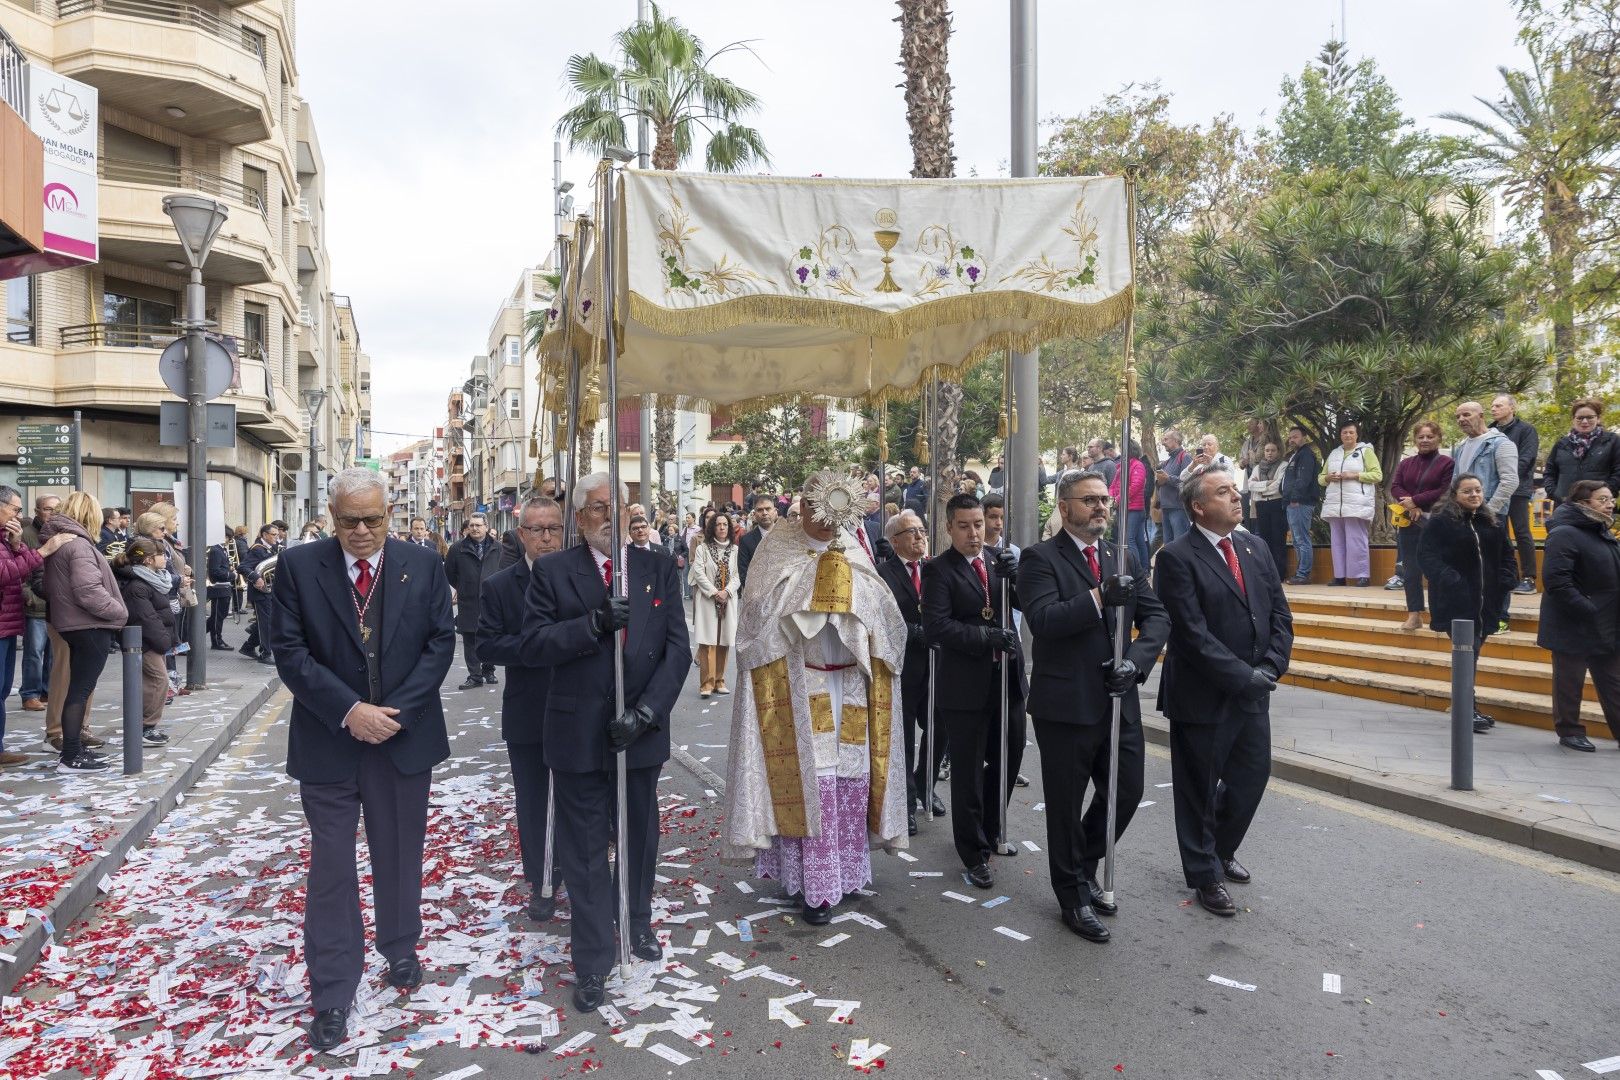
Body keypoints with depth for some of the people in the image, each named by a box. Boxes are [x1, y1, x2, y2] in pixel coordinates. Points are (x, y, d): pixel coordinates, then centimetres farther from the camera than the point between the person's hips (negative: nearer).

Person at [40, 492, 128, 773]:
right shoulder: (78, 545, -18)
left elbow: (51, 587, 18)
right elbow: (88, 592, -25)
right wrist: (119, 611, -14)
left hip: (74, 624, 10)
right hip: (90, 626, -10)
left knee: (78, 688, 16)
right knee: (81, 689, -4)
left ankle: (74, 748, 25)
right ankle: (71, 757, 1)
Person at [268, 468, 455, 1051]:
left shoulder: (423, 566, -1)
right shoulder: (298, 566, -5)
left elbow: (440, 642, -2)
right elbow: (289, 651, -8)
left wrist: (396, 711, -12)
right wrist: (349, 711, -17)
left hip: (405, 737, 2)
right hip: (328, 742, -1)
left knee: (400, 857, 17)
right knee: (331, 869, 5)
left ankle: (400, 950, 40)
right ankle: (332, 995, 18)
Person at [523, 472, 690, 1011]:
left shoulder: (658, 569, 3)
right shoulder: (552, 572, -2)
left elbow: (677, 648, -2)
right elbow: (533, 645, -11)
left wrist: (647, 710, -13)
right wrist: (594, 623, -25)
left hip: (641, 729, 2)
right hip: (578, 732, -2)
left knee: (639, 835, 18)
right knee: (585, 849, 6)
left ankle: (637, 922, 42)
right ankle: (592, 962, 18)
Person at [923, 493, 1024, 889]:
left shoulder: (998, 561, 8)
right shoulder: (939, 569, -9)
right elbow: (935, 627, -18)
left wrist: (1015, 574, -19)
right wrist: (987, 637, -24)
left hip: (1006, 678, 6)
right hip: (965, 685, -6)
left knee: (1008, 759, 18)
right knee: (968, 772, 5)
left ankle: (989, 831, 40)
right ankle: (975, 853, 21)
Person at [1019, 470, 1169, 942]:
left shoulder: (1125, 559, 10)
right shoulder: (1040, 558, -8)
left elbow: (1156, 617, 5)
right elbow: (1042, 619, -21)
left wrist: (1135, 660, -13)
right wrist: (1099, 596, -31)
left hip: (1119, 700, 5)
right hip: (1065, 703, -5)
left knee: (1126, 792, 13)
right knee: (1067, 805, 8)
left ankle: (1083, 867, 38)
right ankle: (1074, 897, 27)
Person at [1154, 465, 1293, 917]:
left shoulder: (1256, 549, 7)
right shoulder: (1177, 558, -15)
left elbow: (1280, 615, 7)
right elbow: (1192, 634, -20)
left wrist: (1270, 668, -7)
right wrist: (1242, 676, -18)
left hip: (1254, 693, 7)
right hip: (1203, 697, -6)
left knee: (1253, 776, 17)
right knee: (1200, 789, 8)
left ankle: (1221, 850, 41)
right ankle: (1205, 875, 26)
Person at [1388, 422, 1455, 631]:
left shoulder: (1447, 463, -2)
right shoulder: (1406, 463, 13)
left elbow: (1445, 491, -12)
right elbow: (1395, 487, 4)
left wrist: (1415, 501, -12)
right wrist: (1411, 507, -13)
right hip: (1408, 523, 5)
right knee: (1410, 570, 6)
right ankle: (1414, 615, 12)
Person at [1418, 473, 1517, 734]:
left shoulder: (1492, 522, 14)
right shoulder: (1439, 521, -6)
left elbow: (1506, 555, 21)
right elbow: (1427, 556, -12)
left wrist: (1504, 582, 6)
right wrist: (1447, 579, -24)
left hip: (1485, 602, 6)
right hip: (1456, 602, -6)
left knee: (1472, 652, 13)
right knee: (1468, 653, -11)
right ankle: (1467, 710, -7)